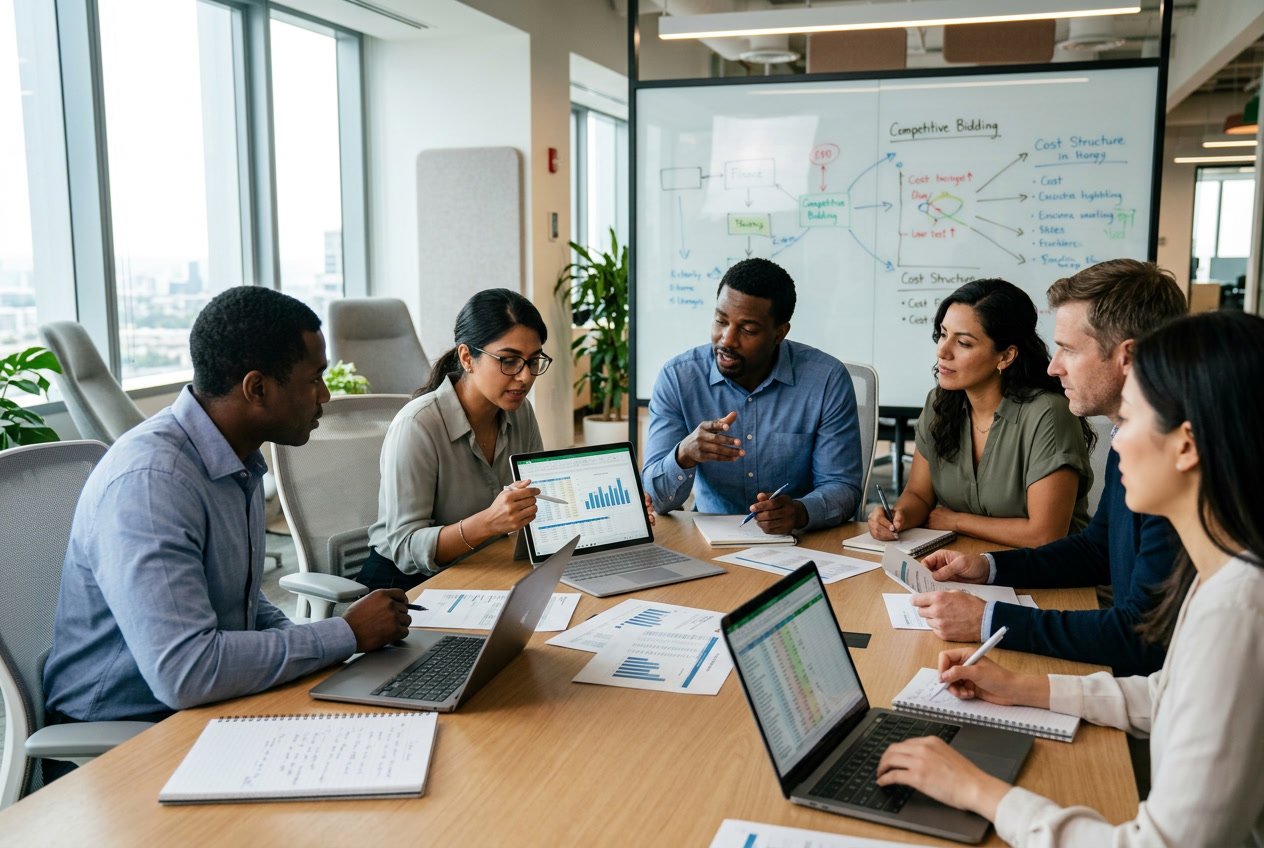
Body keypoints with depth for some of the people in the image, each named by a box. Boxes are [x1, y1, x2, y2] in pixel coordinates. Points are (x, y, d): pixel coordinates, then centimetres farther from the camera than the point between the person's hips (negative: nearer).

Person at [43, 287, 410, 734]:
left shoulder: (240, 461, 6)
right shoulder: (148, 480, -24)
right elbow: (183, 673, -31)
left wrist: (307, 642, -1)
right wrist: (347, 634, -21)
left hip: (214, 712, 8)